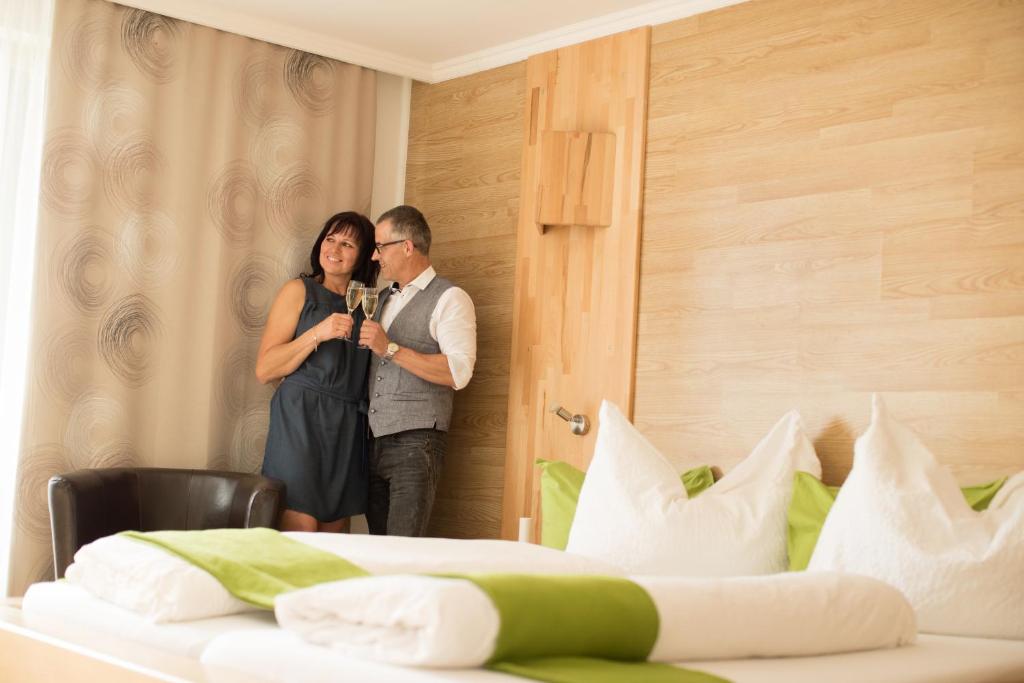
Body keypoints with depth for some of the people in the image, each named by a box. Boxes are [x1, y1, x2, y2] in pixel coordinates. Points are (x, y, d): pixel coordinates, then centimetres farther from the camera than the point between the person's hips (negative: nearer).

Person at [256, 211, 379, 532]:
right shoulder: (299, 290, 2)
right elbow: (264, 369, -5)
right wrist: (318, 333, -14)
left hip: (349, 428, 5)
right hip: (302, 419, -5)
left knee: (335, 534, 5)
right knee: (301, 532, -11)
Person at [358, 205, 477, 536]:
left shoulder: (449, 299, -4)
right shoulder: (384, 299, 20)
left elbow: (459, 372, -18)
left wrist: (391, 349, -18)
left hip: (416, 443, -7)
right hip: (373, 442, 7)